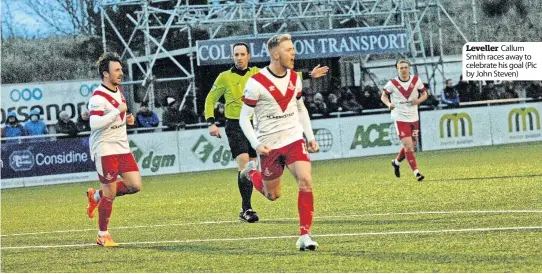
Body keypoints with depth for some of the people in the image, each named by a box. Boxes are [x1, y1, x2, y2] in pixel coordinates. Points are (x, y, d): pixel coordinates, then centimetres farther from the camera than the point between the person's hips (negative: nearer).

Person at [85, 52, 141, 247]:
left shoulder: (118, 90, 11)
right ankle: (103, 235, 11)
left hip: (122, 148, 8)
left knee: (135, 185, -1)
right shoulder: (98, 97, -17)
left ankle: (96, 196, 20)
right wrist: (118, 111, -26)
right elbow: (95, 124, -29)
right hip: (105, 150, -8)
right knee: (110, 194, -4)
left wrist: (127, 119, 7)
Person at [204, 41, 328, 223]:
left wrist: (309, 75, 3)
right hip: (235, 126, -4)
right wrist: (211, 123, -5)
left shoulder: (257, 74, 6)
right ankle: (247, 208, -18)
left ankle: (245, 210, 17)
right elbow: (210, 100, 7)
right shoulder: (225, 78, -1)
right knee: (244, 163, -19)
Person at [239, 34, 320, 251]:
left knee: (305, 180, -19)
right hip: (269, 145, -3)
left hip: (294, 139, 3)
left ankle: (305, 235, -13)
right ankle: (252, 173, 44)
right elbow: (244, 118, -8)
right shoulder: (256, 82, -14)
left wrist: (310, 136, 12)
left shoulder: (294, 78, 3)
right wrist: (256, 144, -19)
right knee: (273, 195, 10)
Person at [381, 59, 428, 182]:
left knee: (411, 146, 12)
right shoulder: (392, 83, -7)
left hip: (413, 118, 4)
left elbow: (424, 94, 9)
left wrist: (419, 100, -13)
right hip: (400, 118, -4)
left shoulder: (416, 80, -1)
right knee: (408, 146, -12)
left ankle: (396, 162, 38)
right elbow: (383, 96, 4)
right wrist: (389, 104, -17)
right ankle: (416, 172, -6)